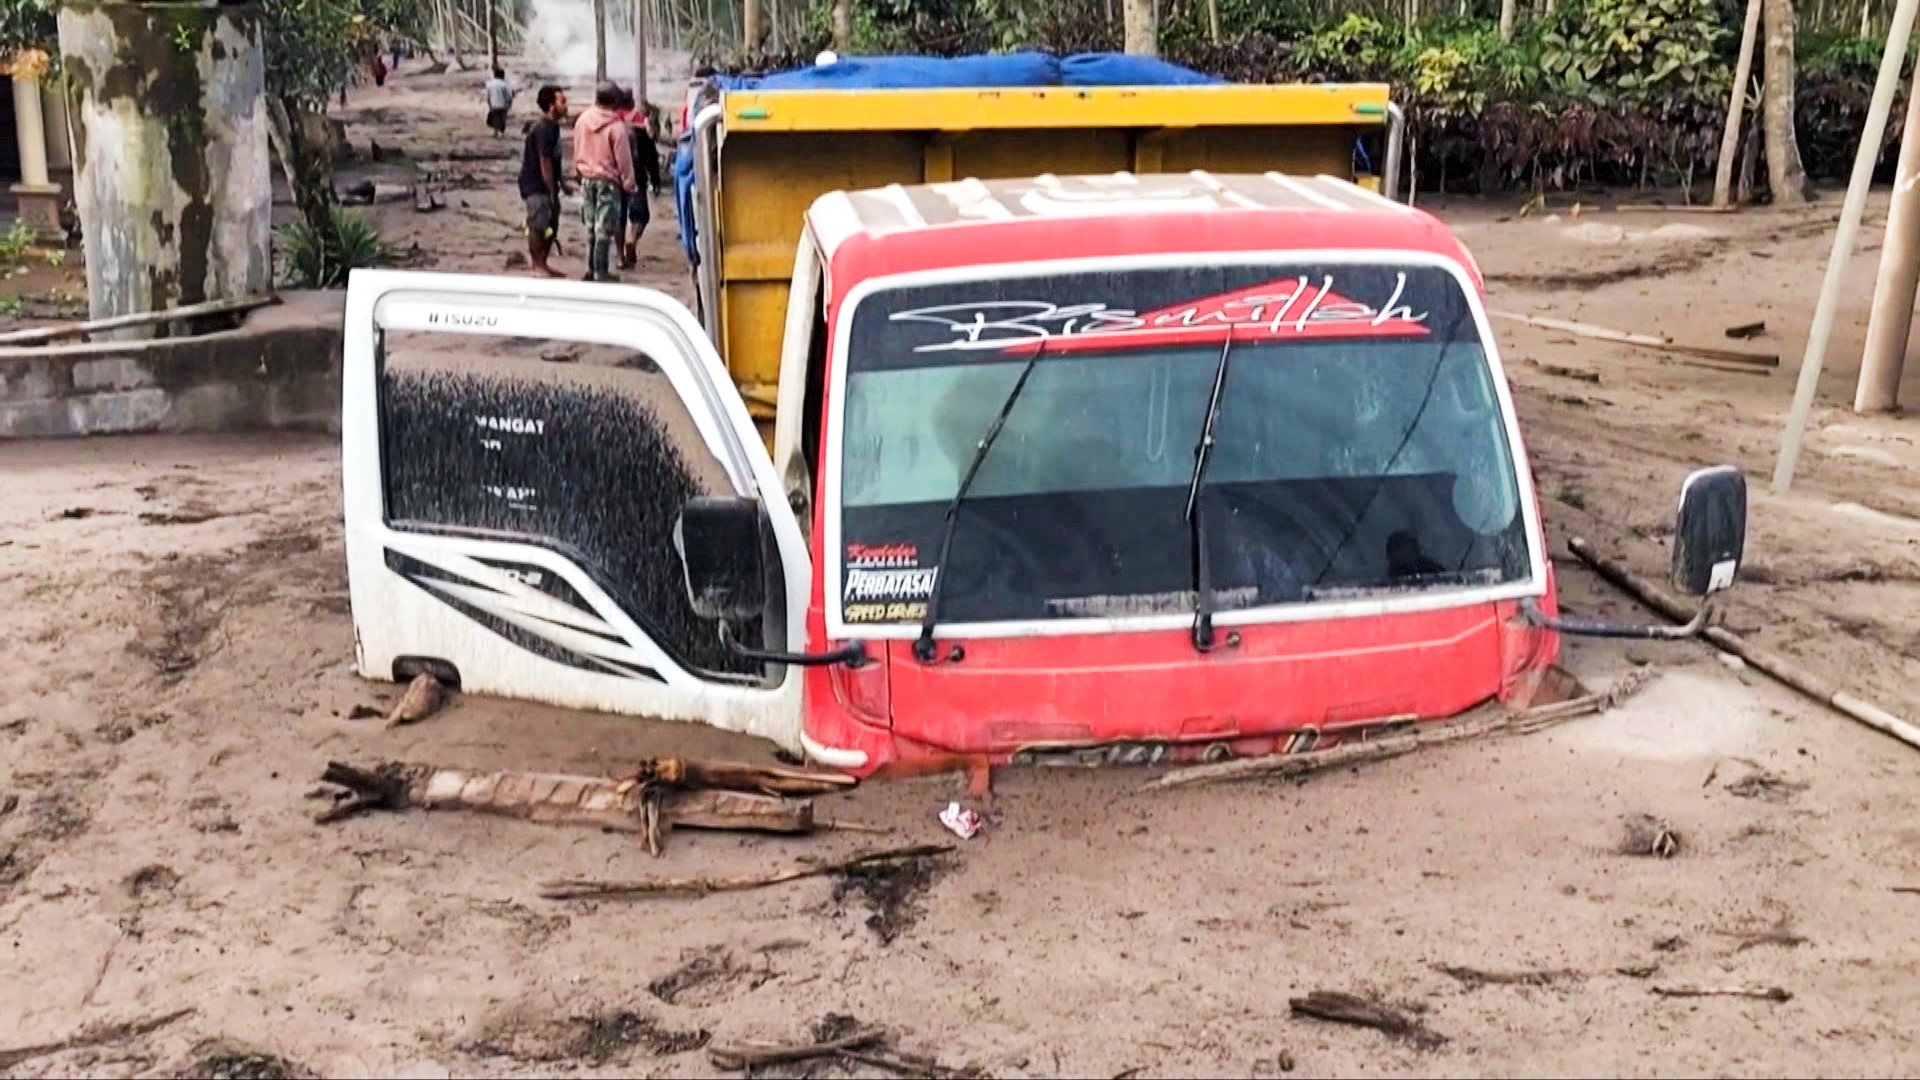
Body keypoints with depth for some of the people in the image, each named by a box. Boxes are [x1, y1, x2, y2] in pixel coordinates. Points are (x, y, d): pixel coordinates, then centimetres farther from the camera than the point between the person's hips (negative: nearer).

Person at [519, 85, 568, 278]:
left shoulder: (552, 126, 11)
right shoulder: (543, 129, -19)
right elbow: (545, 162, -20)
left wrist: (559, 184, 19)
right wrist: (552, 190, -19)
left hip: (546, 185, 10)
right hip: (536, 185, -10)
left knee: (552, 225, 12)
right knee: (538, 225, -6)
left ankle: (543, 264, 20)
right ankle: (537, 266, 0)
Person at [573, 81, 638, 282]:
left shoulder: (582, 120, 2)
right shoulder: (616, 125, -16)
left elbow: (577, 151, 11)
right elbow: (623, 158, -13)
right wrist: (629, 184, -4)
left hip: (587, 180, 6)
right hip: (608, 180, -6)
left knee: (590, 227, 15)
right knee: (604, 229, -2)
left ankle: (591, 269, 19)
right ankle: (601, 273, -2)